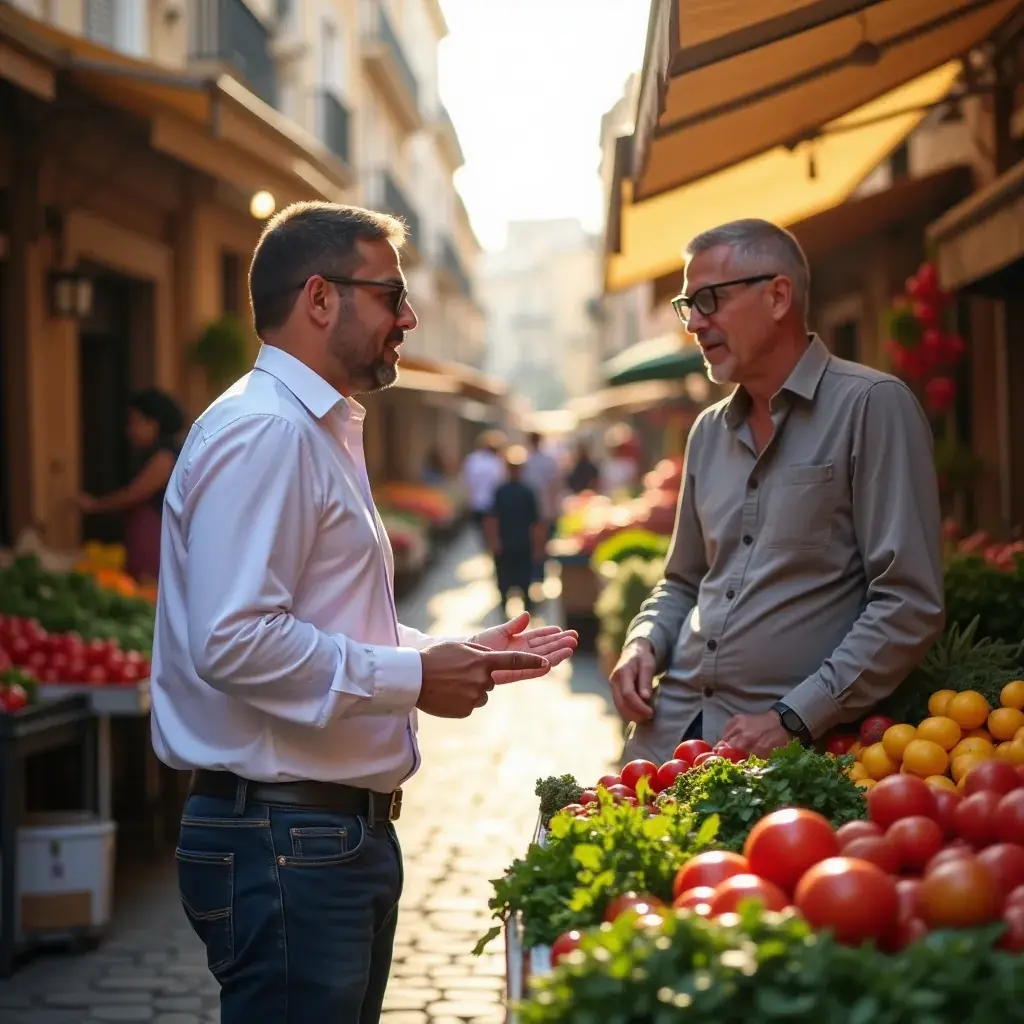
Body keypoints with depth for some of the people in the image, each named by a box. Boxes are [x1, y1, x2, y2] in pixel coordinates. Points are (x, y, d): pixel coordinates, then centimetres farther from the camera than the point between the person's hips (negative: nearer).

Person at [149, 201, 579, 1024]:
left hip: (348, 827, 11)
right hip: (285, 836, -11)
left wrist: (460, 657, 15)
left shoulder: (322, 432, 19)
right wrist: (412, 678, -19)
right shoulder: (263, 432, -16)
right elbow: (234, 642, -26)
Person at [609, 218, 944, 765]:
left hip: (787, 746, -6)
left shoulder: (872, 406, -8)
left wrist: (794, 719, -17)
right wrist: (643, 643, 4)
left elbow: (909, 606, -13)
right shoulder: (709, 432, 13)